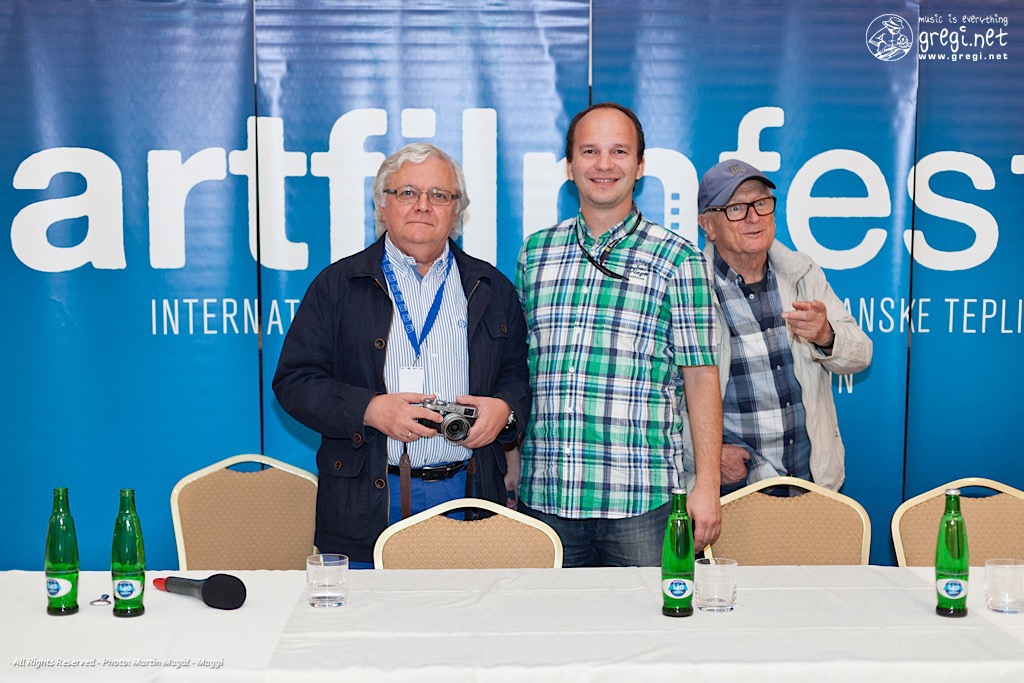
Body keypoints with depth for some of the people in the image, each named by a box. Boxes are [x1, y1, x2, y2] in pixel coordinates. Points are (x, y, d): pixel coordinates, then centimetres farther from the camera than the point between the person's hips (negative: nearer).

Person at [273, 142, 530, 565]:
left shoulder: (492, 289, 13)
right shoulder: (337, 285, 6)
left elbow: (520, 373, 16)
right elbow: (295, 380, 1)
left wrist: (505, 409, -7)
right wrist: (369, 409, -14)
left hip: (466, 496, 2)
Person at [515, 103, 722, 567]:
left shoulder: (677, 259, 1)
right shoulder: (535, 252, 10)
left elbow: (700, 377, 0)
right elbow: (516, 367, 15)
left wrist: (707, 484, -6)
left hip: (642, 500, -3)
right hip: (543, 498, 3)